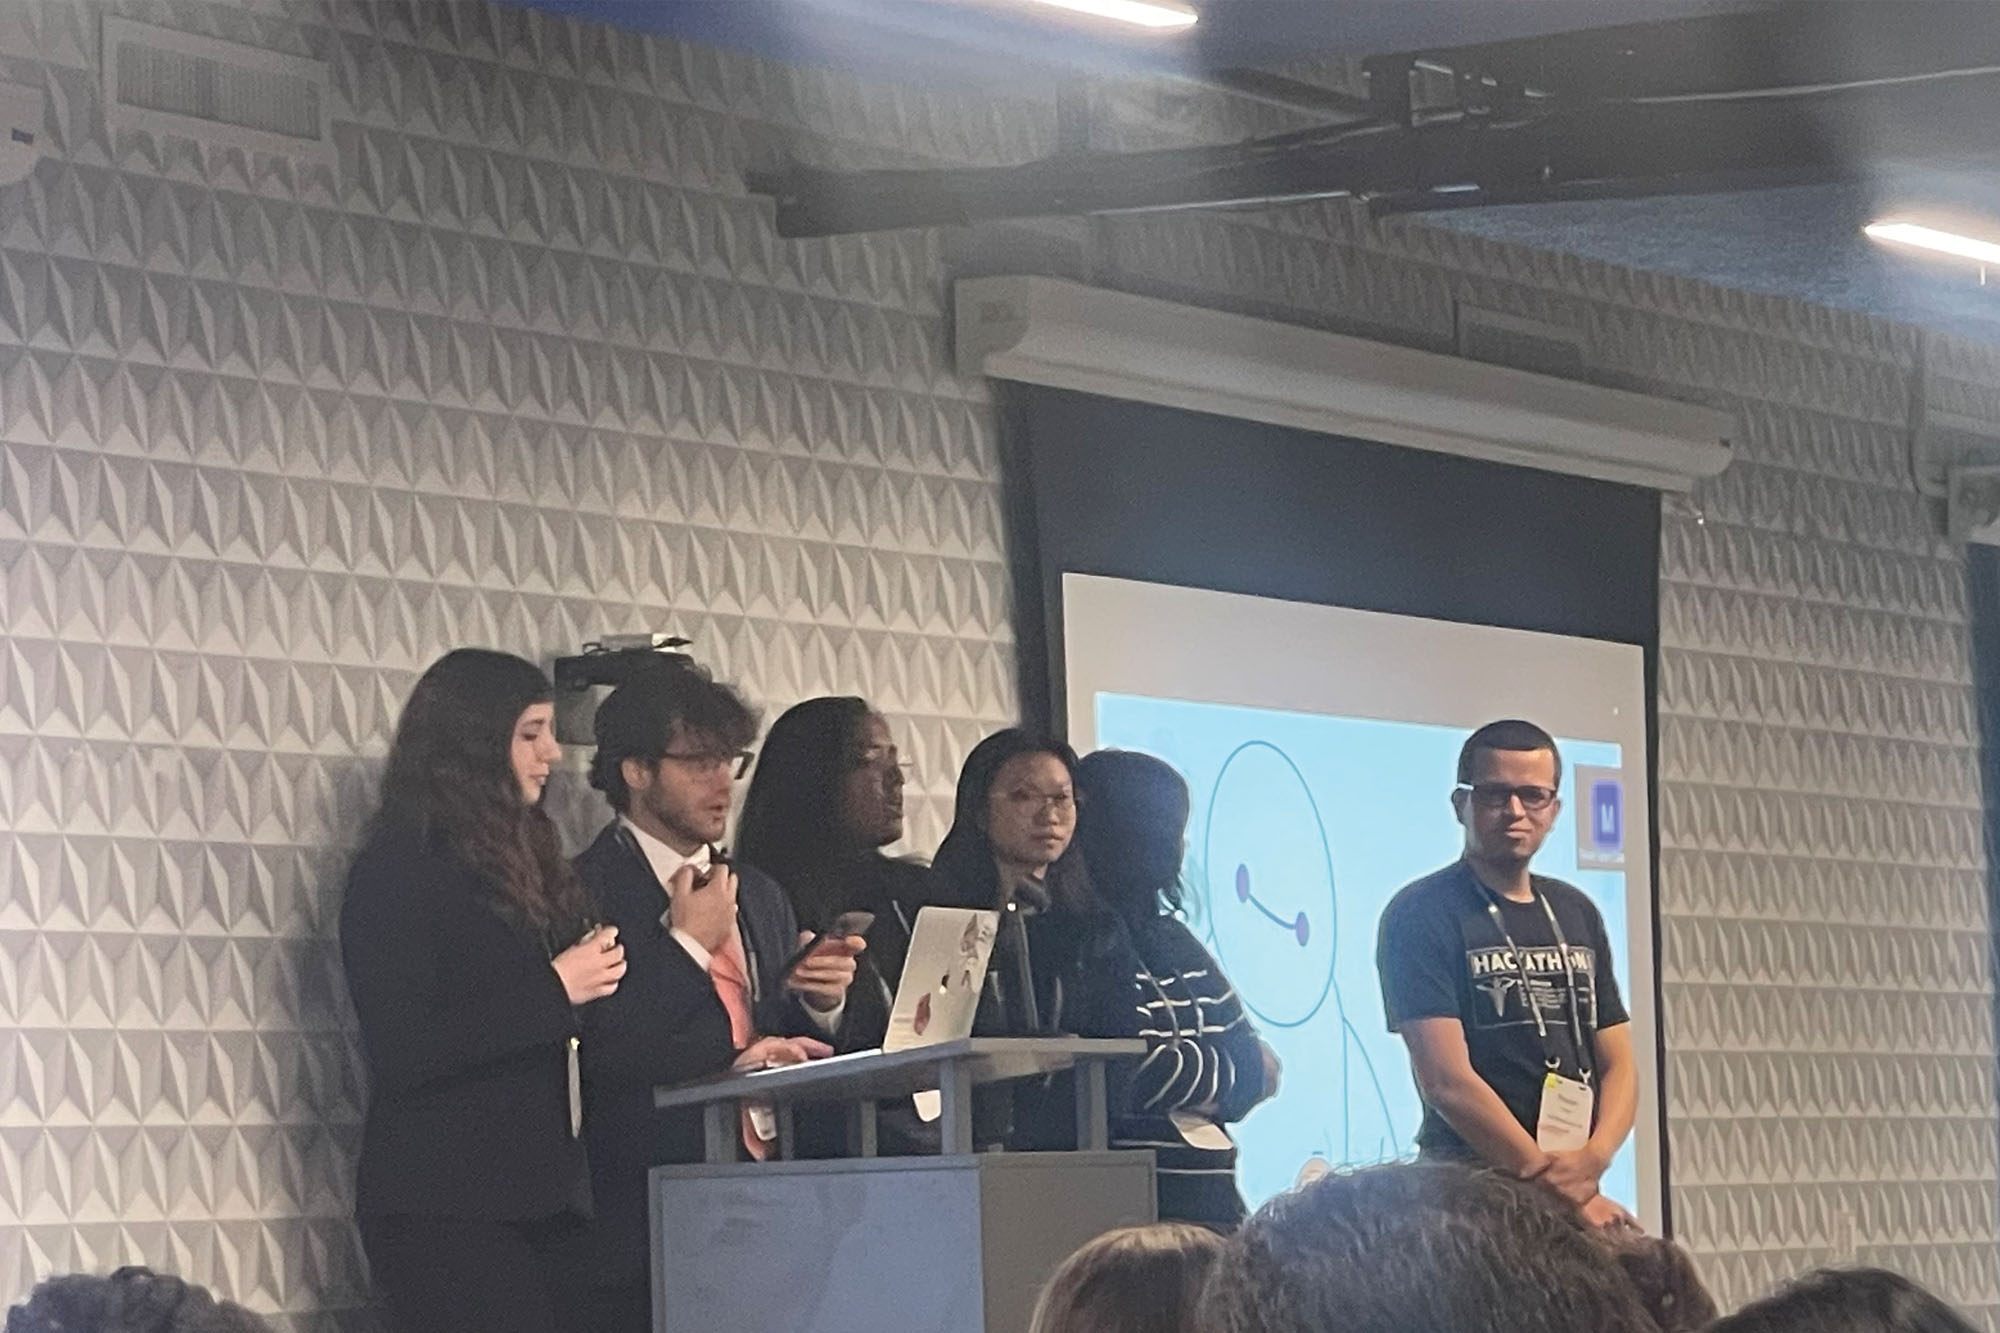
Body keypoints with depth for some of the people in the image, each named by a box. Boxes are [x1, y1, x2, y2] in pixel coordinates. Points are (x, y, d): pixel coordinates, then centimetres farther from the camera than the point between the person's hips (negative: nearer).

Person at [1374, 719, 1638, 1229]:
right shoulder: (1421, 914, -2)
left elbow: (1619, 1064, 14)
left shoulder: (1576, 914, 17)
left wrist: (1592, 1160, -7)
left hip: (1583, 1192, 5)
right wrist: (1561, 1192, -12)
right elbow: (1447, 1082, -11)